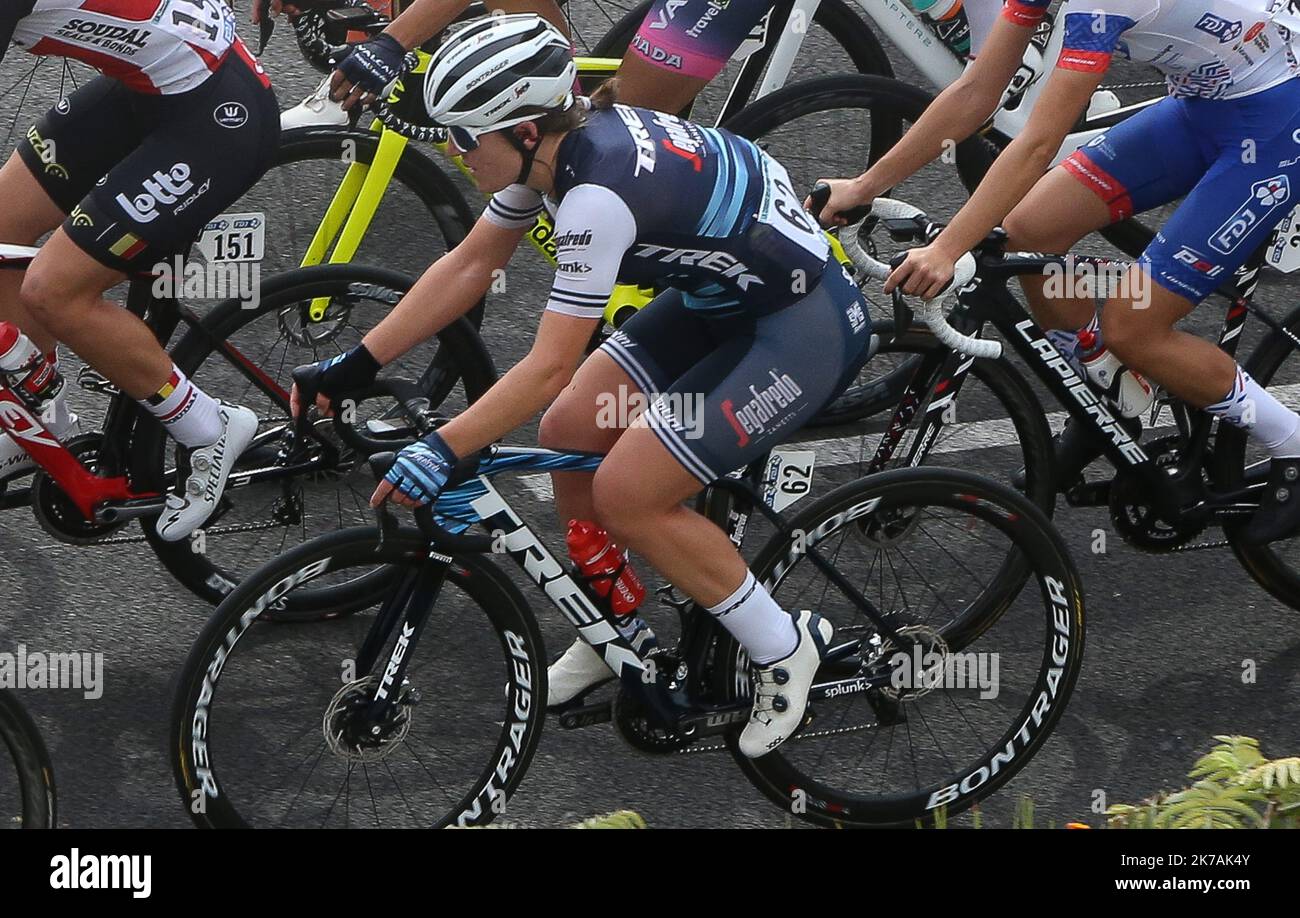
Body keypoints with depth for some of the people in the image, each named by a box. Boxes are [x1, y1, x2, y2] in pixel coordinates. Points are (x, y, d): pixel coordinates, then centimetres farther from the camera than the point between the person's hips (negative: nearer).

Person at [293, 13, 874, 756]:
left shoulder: (598, 191, -31)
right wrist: (356, 366, 4)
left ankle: (785, 649, 5)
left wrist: (440, 454, -31)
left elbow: (549, 367, -31)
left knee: (626, 495, -11)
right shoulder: (557, 144, -4)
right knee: (572, 432, 4)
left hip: (807, 326, -9)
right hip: (723, 297, 9)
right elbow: (470, 266, 6)